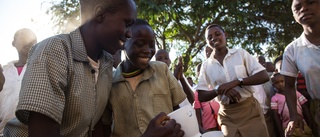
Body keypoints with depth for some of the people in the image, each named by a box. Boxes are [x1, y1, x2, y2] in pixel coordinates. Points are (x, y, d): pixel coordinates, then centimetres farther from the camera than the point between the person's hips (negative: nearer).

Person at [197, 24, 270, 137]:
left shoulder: (240, 53, -1)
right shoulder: (206, 65, 1)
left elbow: (264, 77, -6)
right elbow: (201, 97, 0)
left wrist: (236, 82, -20)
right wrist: (218, 89, -19)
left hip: (250, 109, 0)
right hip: (227, 116, 1)